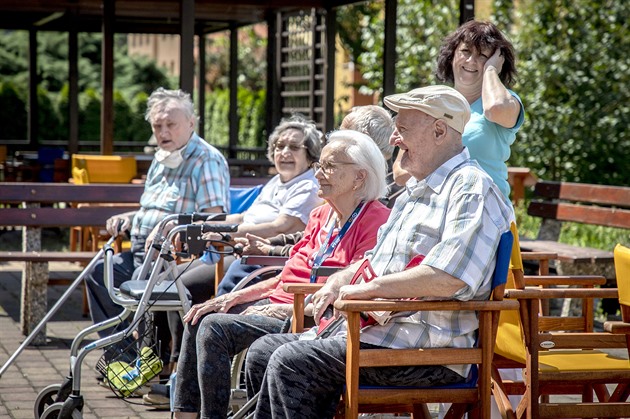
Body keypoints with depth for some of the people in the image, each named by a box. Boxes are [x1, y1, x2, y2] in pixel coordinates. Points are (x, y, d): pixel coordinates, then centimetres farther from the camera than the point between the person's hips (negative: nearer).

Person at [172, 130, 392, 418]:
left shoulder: (375, 222, -12)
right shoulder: (321, 216, 16)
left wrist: (291, 309, -18)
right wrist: (234, 297, 8)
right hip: (280, 304, 9)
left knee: (216, 327, -21)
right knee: (199, 320, 0)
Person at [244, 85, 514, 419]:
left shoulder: (471, 188, -13)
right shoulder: (415, 190, 21)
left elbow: (450, 279, -26)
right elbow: (377, 259, 32)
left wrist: (366, 289, -16)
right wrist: (341, 279, 9)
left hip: (429, 351, -10)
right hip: (378, 327, 10)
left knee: (290, 364, -21)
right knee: (263, 352, 6)